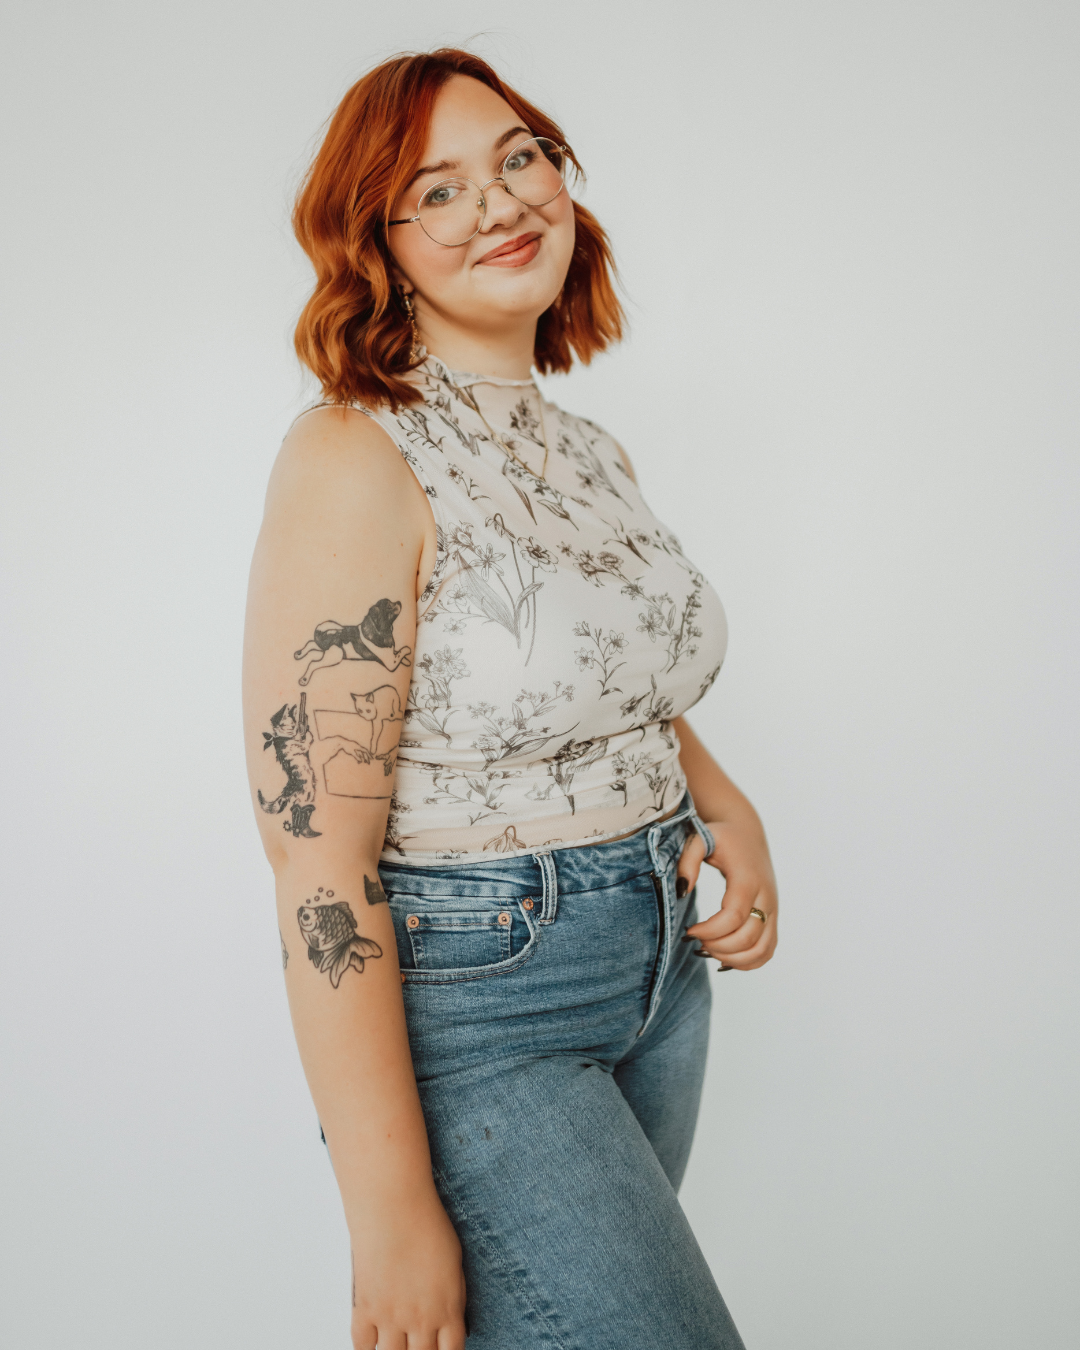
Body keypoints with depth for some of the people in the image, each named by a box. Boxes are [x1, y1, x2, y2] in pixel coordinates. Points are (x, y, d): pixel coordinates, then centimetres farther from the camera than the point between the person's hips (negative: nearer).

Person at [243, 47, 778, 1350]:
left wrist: (731, 813, -1)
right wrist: (392, 1215, -20)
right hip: (472, 1001, -7)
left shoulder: (594, 454, 6)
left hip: (661, 968, 7)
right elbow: (318, 859, -21)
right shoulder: (355, 460, -18)